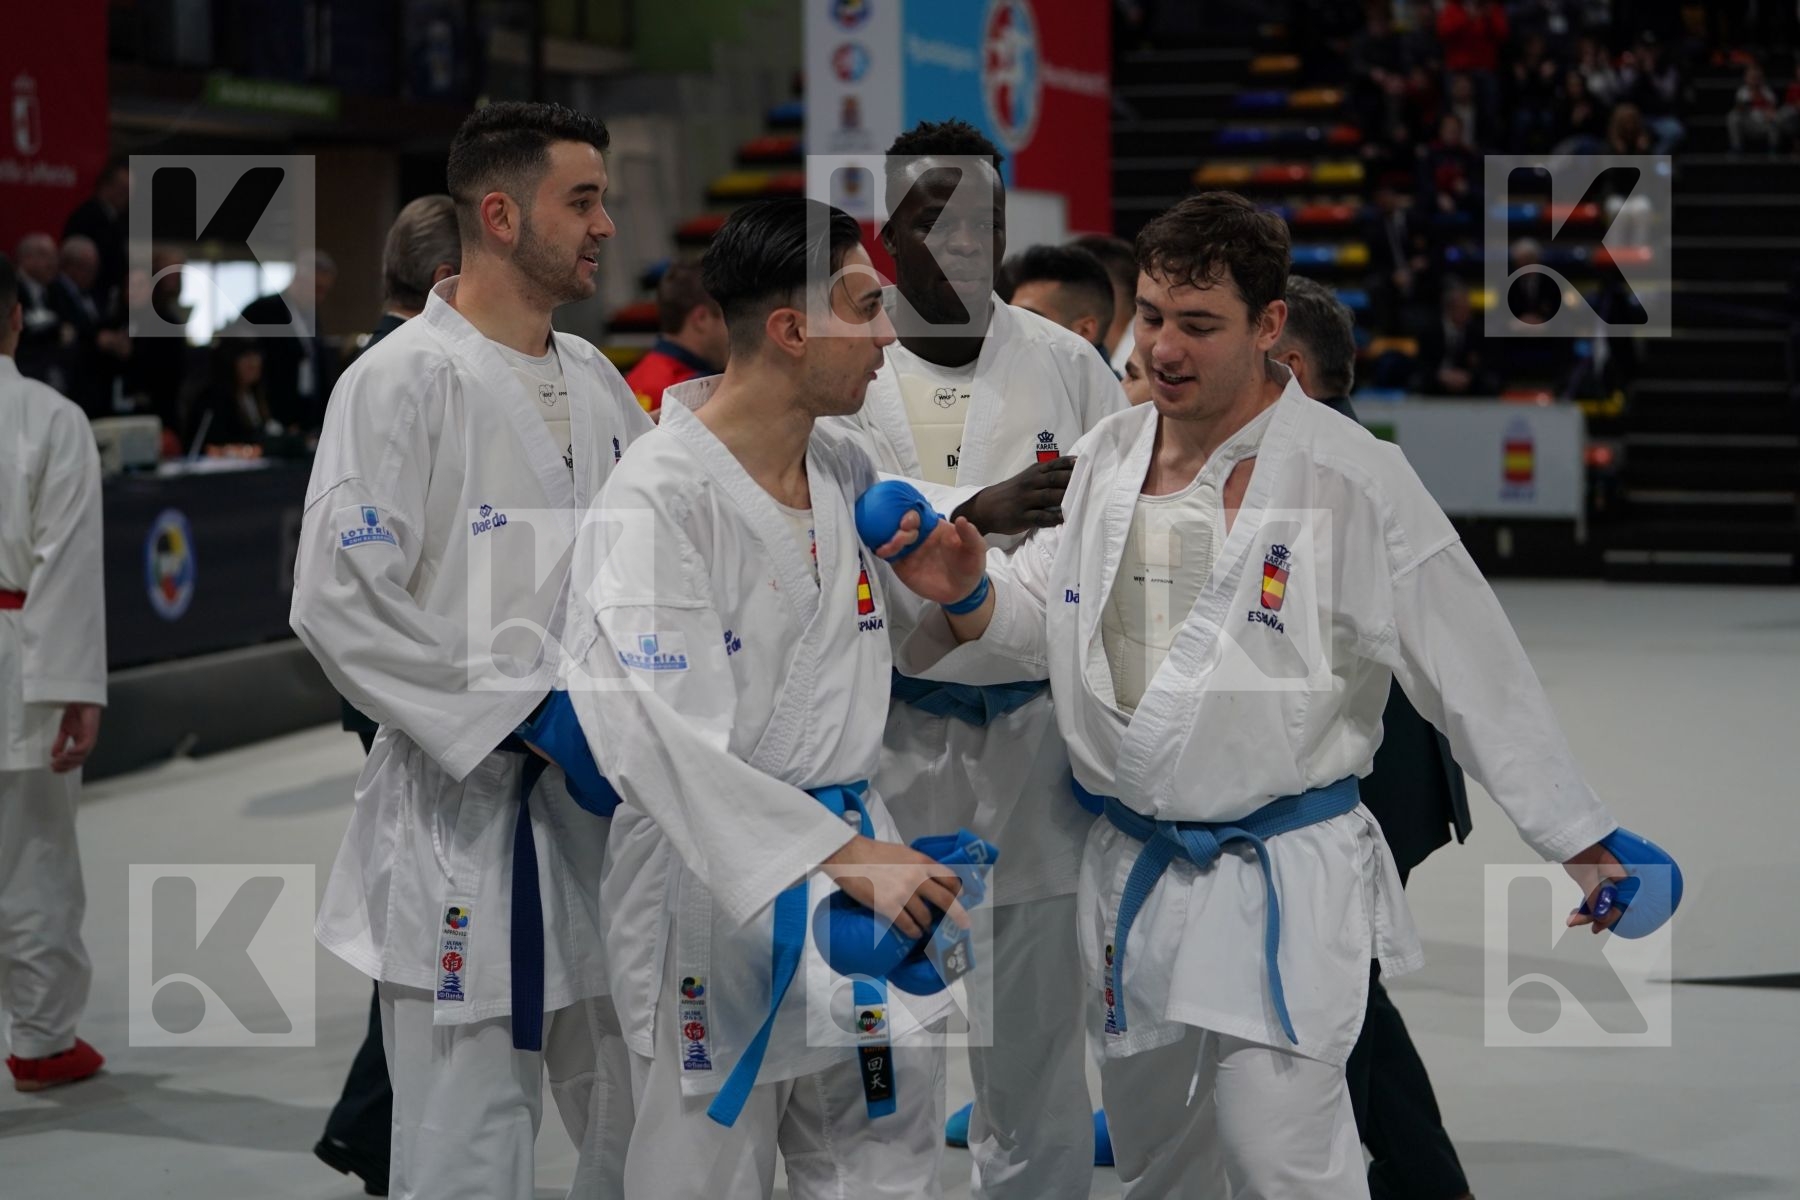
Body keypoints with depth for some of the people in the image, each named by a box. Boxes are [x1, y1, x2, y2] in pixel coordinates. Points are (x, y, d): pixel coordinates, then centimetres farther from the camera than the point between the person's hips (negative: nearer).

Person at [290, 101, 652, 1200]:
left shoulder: (598, 384, 12)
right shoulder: (405, 381, -10)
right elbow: (339, 601, -17)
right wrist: (519, 713, -16)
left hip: (604, 805, 7)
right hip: (467, 813, -7)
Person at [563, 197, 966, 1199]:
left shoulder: (847, 467, 6)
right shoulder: (658, 498, -19)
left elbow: (910, 640, 22)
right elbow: (664, 740, -28)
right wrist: (843, 861, -32)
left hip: (860, 861, 7)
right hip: (714, 882, -7)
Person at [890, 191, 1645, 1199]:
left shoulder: (1355, 480, -14)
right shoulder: (1111, 456, 4)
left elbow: (1477, 671, -11)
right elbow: (1041, 623, 13)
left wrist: (1577, 835, -8)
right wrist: (969, 595, -9)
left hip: (1287, 880, -6)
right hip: (1136, 872, 6)